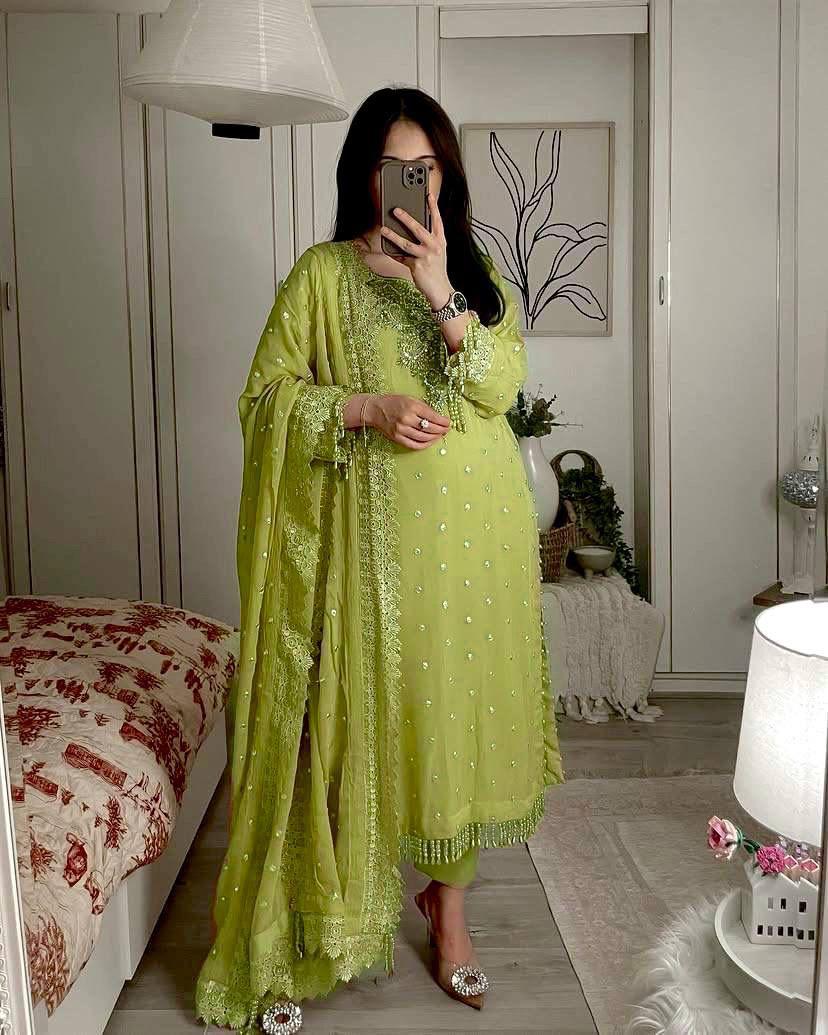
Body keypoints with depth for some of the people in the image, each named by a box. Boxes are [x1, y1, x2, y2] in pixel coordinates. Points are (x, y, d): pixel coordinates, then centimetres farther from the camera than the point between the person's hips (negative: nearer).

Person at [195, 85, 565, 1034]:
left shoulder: (477, 270, 9)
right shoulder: (322, 275, 1)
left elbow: (501, 386, -6)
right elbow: (266, 396, -4)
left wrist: (441, 291, -17)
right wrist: (369, 406, -17)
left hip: (474, 533, 3)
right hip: (372, 534, -3)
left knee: (457, 707, 10)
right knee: (360, 714, 2)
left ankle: (447, 900, 29)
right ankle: (310, 926, 20)